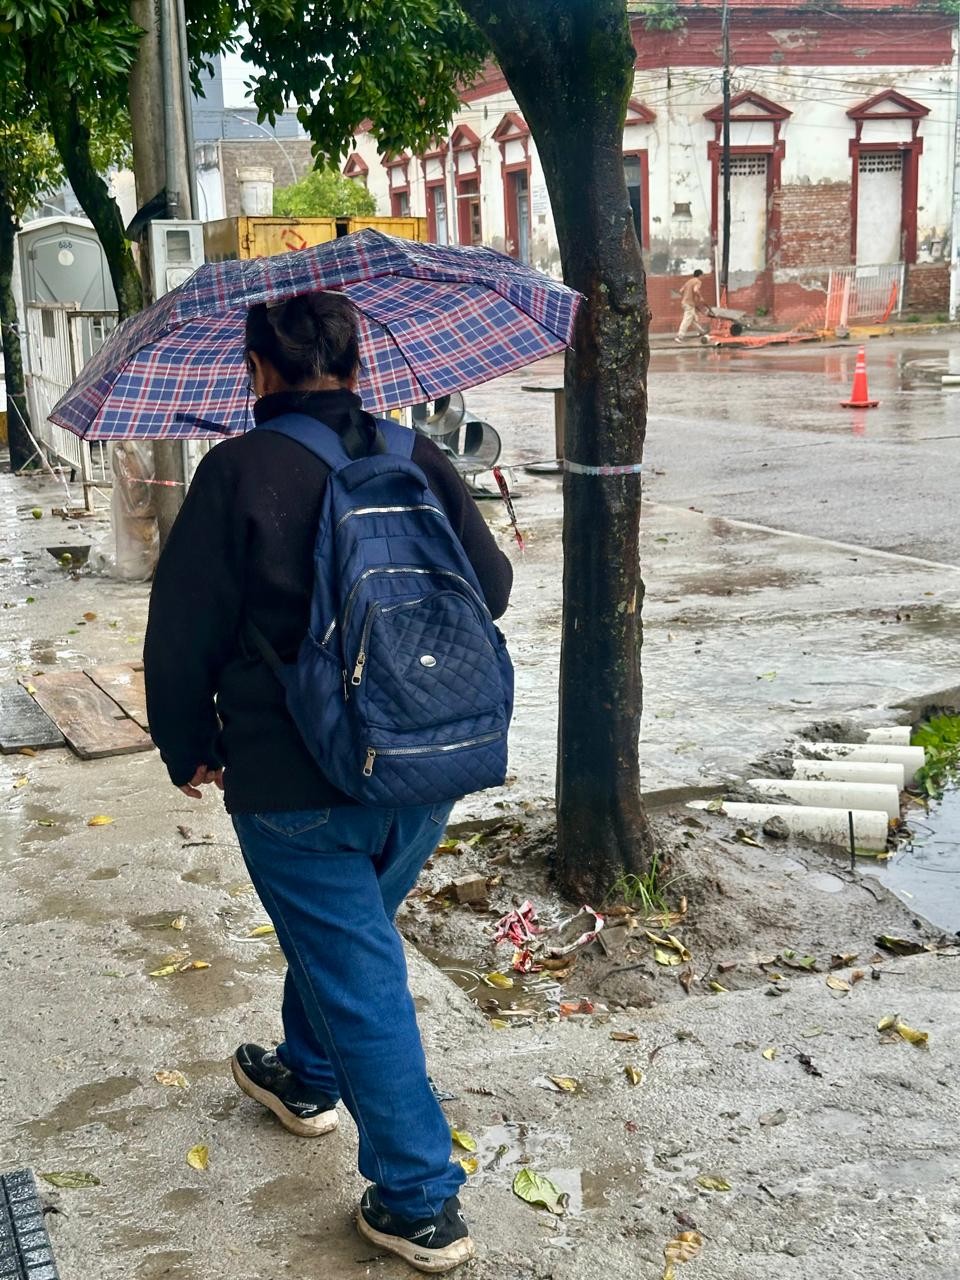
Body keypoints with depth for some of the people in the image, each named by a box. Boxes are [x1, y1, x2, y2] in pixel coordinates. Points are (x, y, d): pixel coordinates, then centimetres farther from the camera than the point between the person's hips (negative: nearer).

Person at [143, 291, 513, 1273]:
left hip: (296, 785, -5)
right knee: (340, 935, 27)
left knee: (357, 977, 3)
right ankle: (306, 1079, 50)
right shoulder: (418, 459, 1)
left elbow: (182, 632, -10)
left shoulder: (239, 472, -13)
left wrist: (188, 748, 6)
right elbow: (491, 585, 8)